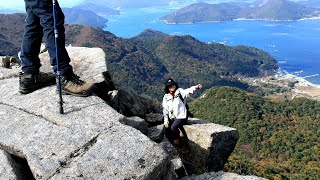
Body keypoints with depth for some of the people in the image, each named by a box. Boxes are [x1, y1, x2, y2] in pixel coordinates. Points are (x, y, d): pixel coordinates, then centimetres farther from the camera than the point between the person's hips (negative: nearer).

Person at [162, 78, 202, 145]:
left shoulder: (179, 92, -4)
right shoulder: (166, 97, 7)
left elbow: (187, 91, -24)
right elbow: (165, 109, 8)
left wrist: (196, 87, -44)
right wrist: (166, 120, -2)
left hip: (181, 116, -5)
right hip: (172, 117, 5)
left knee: (173, 128, -24)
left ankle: (176, 142, -1)